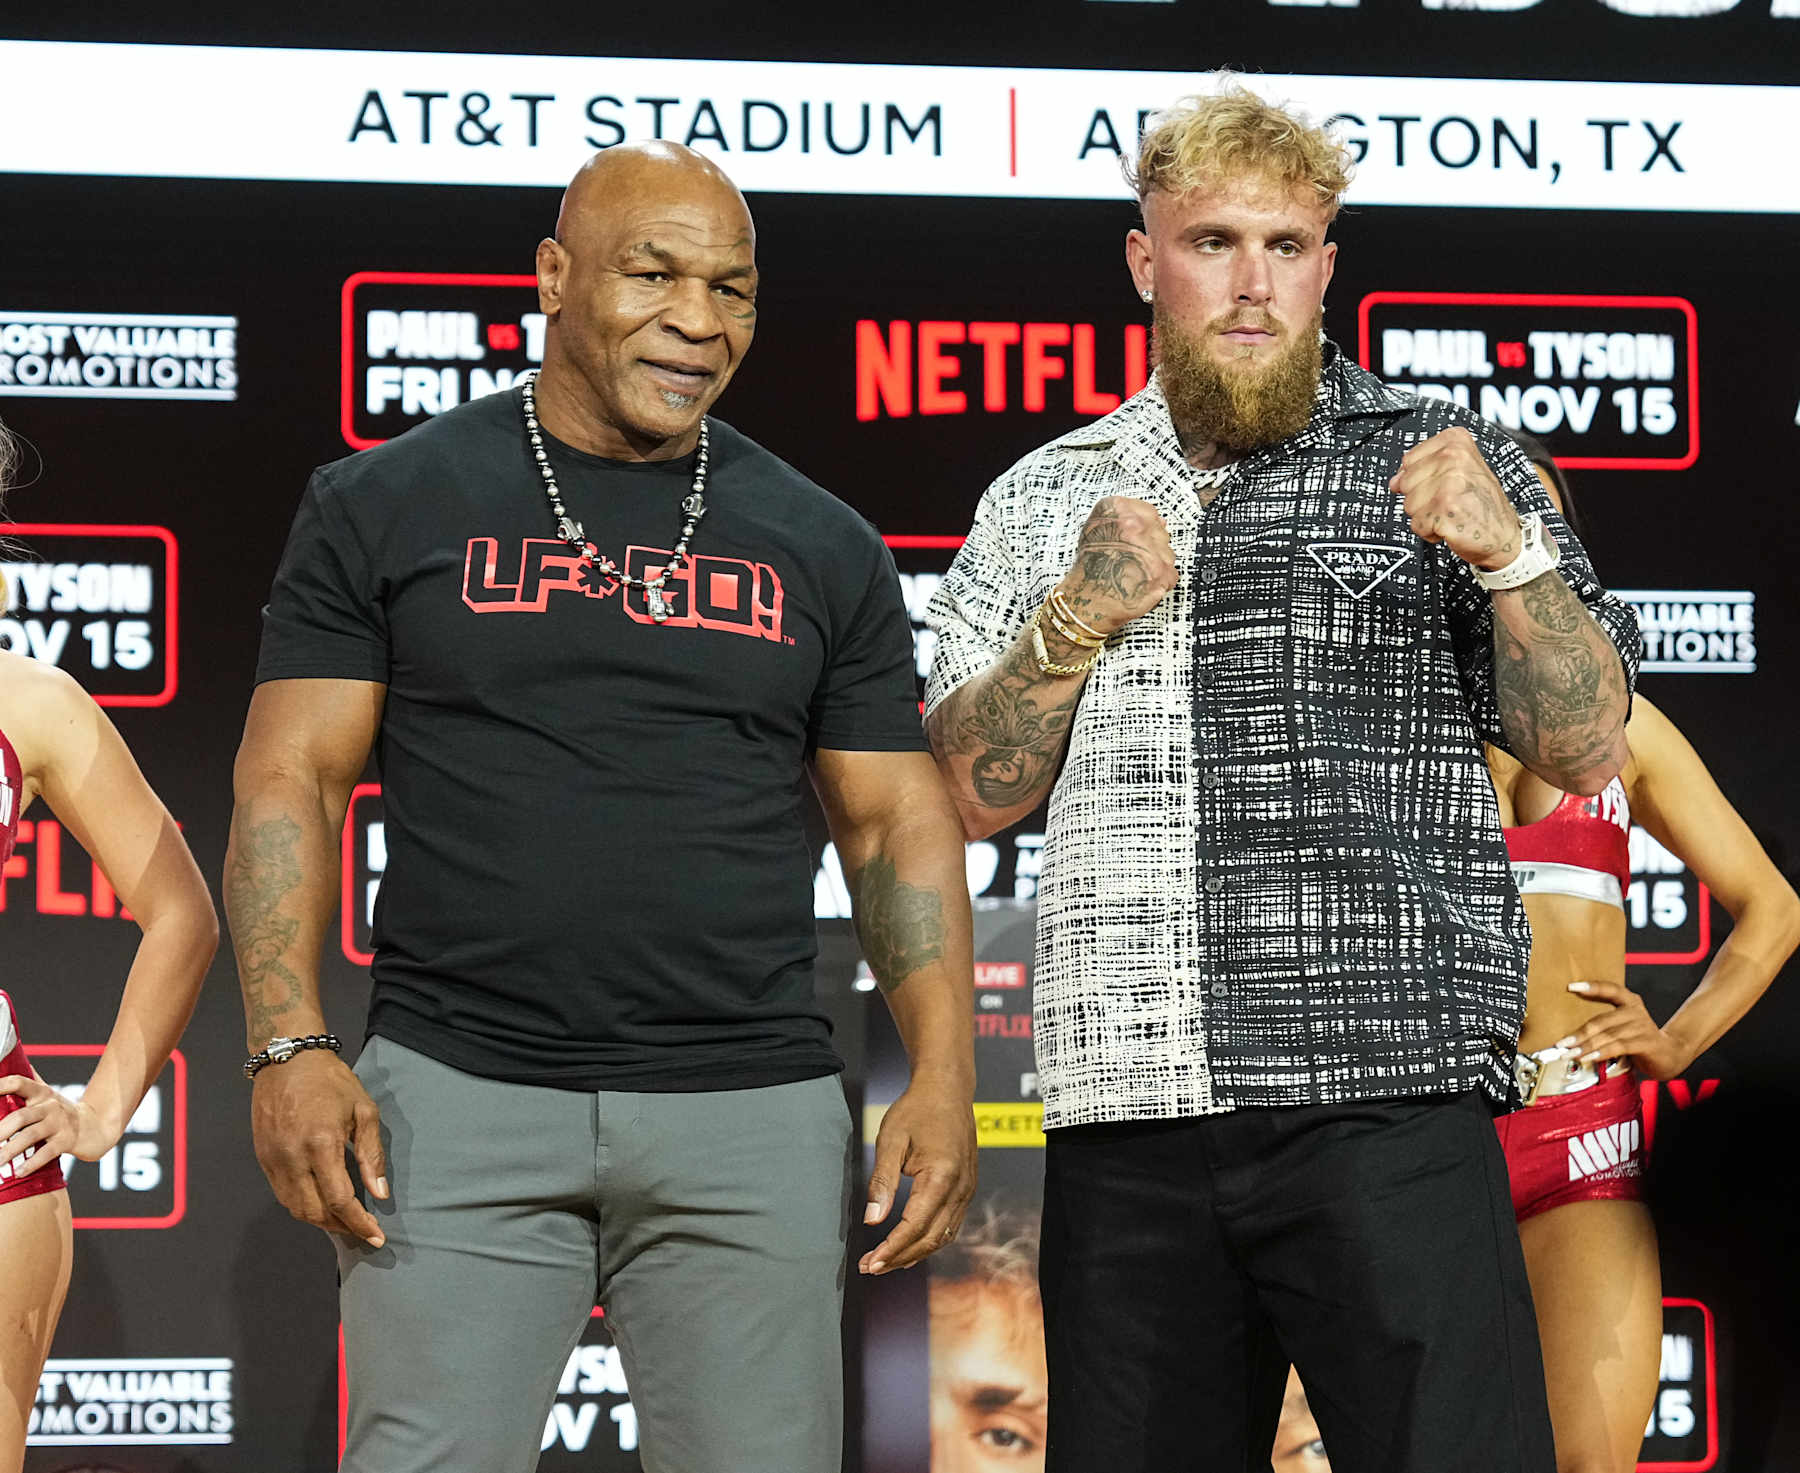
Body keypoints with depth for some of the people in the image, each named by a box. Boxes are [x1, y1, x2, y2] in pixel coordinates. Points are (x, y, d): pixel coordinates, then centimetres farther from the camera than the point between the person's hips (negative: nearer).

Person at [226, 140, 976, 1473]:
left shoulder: (821, 548, 12)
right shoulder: (390, 505, 6)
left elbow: (897, 822, 11)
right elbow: (291, 779, 3)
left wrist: (944, 1073, -2)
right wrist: (290, 1045, -10)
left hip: (750, 1115, 2)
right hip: (460, 1099, -2)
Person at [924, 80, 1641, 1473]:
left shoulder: (1434, 464, 8)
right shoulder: (1041, 499, 17)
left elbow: (1586, 749, 2)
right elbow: (966, 794, 12)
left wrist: (1507, 552, -14)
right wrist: (1078, 618, -3)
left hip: (1382, 1099, -3)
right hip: (1123, 1120, 3)